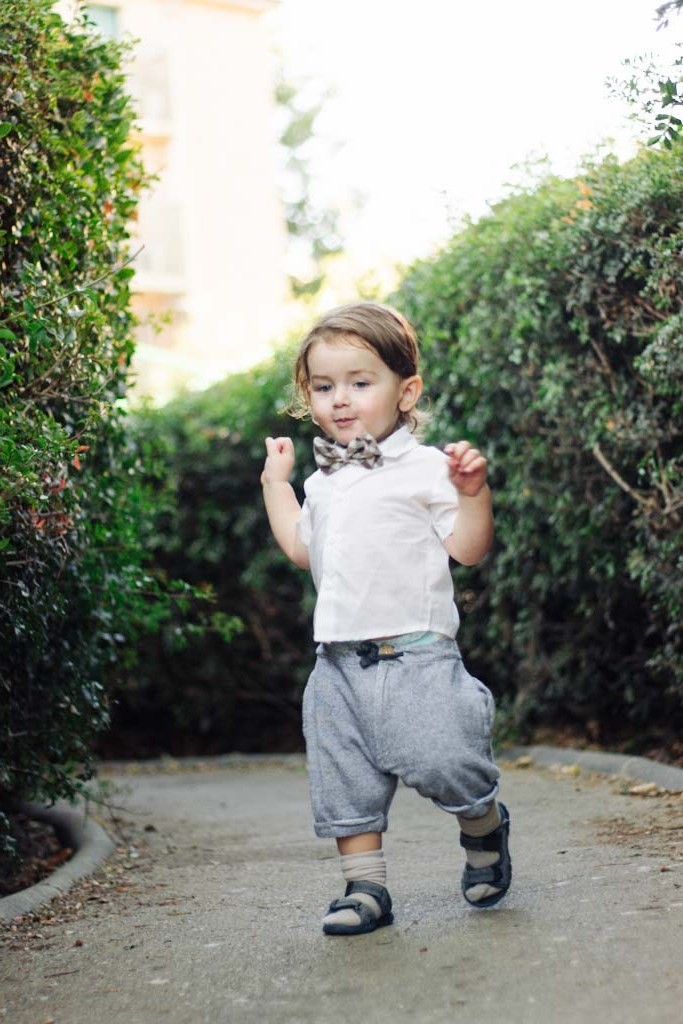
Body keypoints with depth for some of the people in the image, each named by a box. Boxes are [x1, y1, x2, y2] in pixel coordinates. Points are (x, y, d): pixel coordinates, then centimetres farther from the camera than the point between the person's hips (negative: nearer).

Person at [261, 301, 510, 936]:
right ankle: (365, 886, 15)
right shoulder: (325, 479, 16)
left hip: (414, 653, -6)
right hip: (340, 662, 6)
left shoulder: (424, 468, -4)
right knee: (346, 781, 5)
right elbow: (301, 549, 28)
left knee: (439, 761, -11)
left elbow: (468, 548, -7)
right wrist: (275, 483, 28)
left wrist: (472, 491, -22)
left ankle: (484, 825, 20)